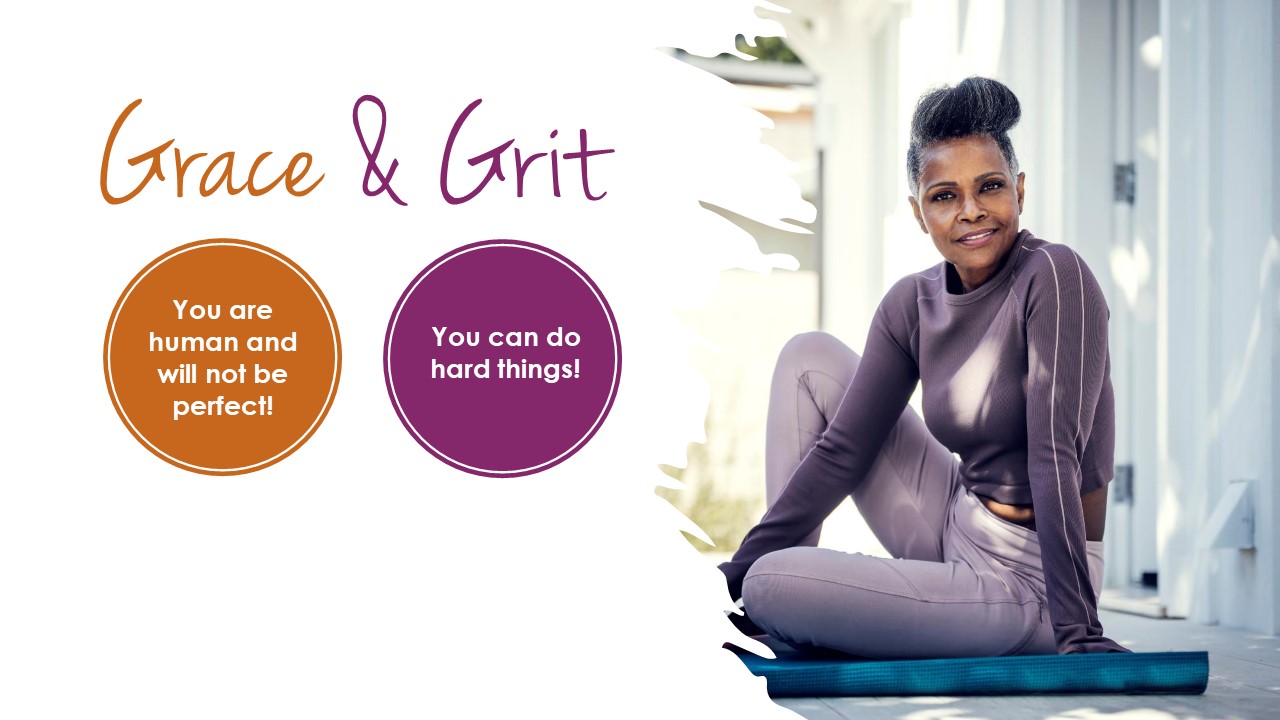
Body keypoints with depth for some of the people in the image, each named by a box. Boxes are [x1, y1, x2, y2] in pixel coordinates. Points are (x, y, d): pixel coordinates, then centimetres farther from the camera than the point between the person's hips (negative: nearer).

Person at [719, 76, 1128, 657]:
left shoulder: (1054, 278, -19)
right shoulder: (913, 305, 2)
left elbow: (1056, 456, -24)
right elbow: (843, 450, 5)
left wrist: (1077, 628, -26)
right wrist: (738, 570, 2)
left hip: (1024, 582, -8)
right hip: (957, 532, 8)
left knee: (770, 587, -22)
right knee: (809, 358, 10)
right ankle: (780, 631, 8)